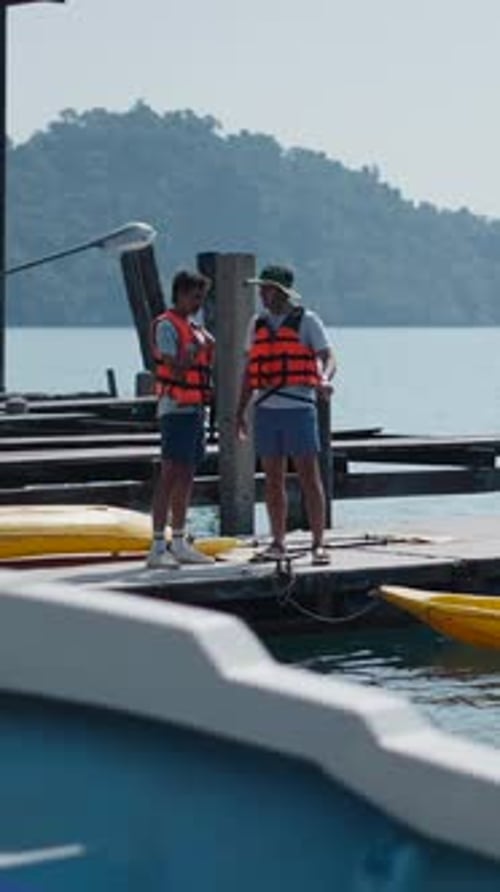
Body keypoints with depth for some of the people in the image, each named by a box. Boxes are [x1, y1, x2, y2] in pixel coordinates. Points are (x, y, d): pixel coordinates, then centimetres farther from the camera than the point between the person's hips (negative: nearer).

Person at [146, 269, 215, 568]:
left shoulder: (194, 327, 18)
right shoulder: (167, 325, -9)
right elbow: (175, 368, -19)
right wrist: (198, 348, -15)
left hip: (195, 408, 9)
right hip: (176, 408, -9)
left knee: (186, 478, 11)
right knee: (170, 476, -12)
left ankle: (180, 544, 16)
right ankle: (158, 547, -13)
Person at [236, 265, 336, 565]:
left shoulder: (307, 321, -1)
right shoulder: (258, 324, 14)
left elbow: (328, 358, -10)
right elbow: (250, 371, 18)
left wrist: (324, 381, -33)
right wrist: (240, 412, 13)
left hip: (299, 408, -5)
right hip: (266, 411, 5)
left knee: (310, 477, -6)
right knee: (273, 479, 6)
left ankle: (319, 543, -5)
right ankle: (278, 543, 12)